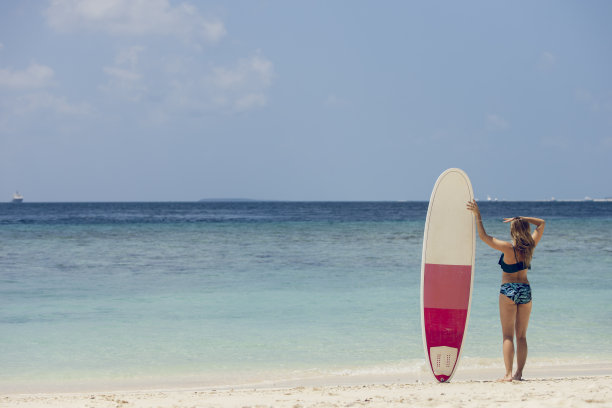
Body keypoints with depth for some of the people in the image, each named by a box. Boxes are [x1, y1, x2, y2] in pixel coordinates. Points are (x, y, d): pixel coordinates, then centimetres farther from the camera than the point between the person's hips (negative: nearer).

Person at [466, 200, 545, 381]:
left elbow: (483, 236, -10)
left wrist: (477, 215, -5)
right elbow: (541, 223, 15)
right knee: (521, 336, 9)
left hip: (508, 290, -4)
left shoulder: (508, 248, -14)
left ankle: (508, 374, -10)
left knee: (508, 335, -4)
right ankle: (519, 373, 7)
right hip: (526, 291, 4)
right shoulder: (530, 247, -1)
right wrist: (521, 218, 9)